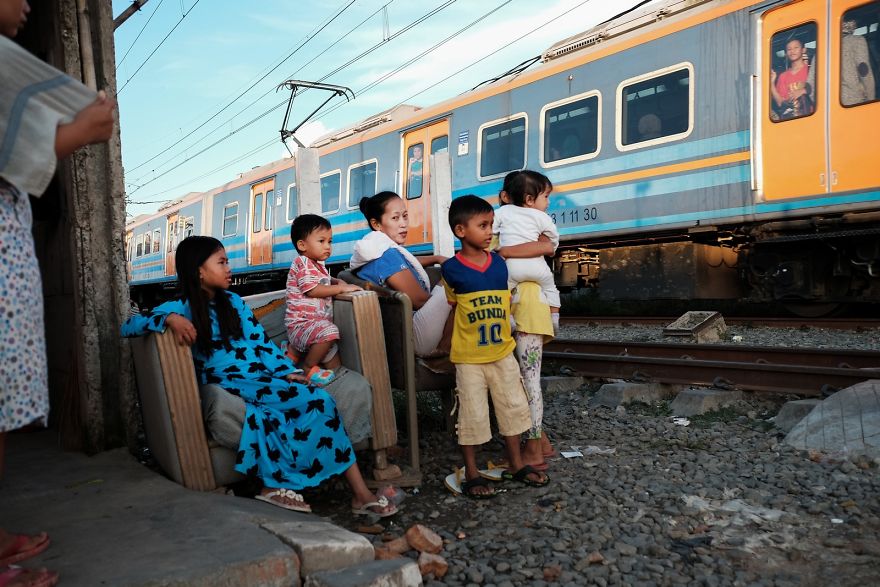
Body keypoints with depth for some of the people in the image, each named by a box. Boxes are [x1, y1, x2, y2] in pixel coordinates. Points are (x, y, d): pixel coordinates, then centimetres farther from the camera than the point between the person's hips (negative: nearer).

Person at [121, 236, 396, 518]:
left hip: (262, 376, 5)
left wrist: (287, 371, -1)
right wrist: (170, 318, -24)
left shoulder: (233, 301, 20)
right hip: (228, 384, -4)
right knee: (314, 400, -28)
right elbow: (129, 325, -5)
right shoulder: (182, 308, 4)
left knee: (322, 403, -25)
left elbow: (259, 339, 15)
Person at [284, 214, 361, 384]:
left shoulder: (318, 266, 16)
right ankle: (308, 368, -19)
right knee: (329, 331, -40)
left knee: (334, 366, 9)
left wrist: (337, 281, 11)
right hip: (302, 323, -9)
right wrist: (341, 288, -18)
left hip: (317, 323, 10)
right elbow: (312, 290, -22)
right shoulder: (303, 263, -13)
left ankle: (294, 350, 20)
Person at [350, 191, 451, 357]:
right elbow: (419, 300, -20)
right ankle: (442, 351, 0)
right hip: (414, 337, -11)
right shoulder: (388, 255, -19)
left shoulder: (378, 250, 12)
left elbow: (406, 263, 33)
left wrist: (437, 258, 16)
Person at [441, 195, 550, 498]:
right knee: (473, 414, 3)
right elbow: (451, 304, 4)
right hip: (468, 356, -4)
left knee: (513, 406, 12)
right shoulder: (451, 269, -10)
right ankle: (471, 474, 18)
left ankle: (516, 464, 29)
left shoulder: (500, 263, 1)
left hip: (502, 351, 5)